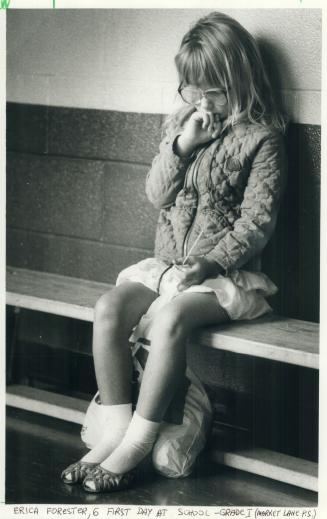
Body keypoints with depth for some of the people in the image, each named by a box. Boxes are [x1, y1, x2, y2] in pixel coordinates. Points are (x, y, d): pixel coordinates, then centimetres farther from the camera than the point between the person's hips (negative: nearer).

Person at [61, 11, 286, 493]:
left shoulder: (261, 139, -7)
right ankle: (116, 427, -18)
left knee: (171, 318, -34)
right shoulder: (180, 123, 11)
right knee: (109, 308, -21)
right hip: (167, 262, 6)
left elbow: (257, 220, -12)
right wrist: (181, 145, -9)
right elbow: (157, 195, 7)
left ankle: (138, 444, -28)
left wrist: (211, 262, -22)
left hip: (225, 273, -6)